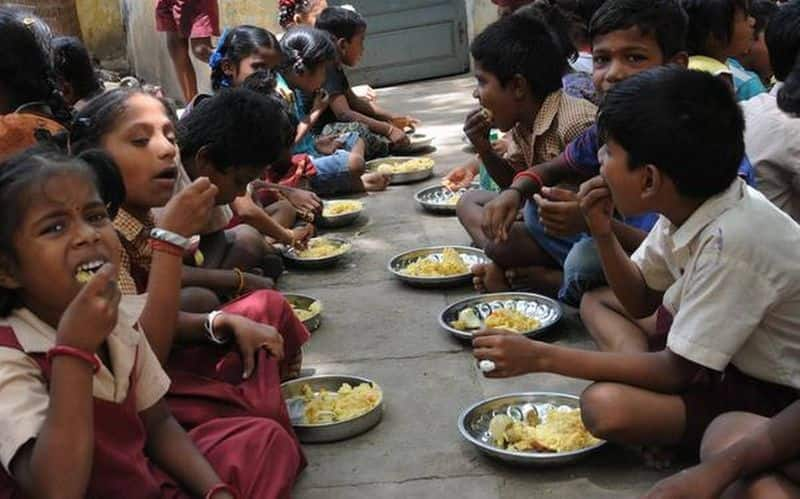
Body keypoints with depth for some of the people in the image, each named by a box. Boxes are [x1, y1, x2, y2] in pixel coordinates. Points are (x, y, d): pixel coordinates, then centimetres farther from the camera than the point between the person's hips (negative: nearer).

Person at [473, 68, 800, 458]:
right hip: (723, 354, 8)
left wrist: (541, 357, -24)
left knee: (607, 407, -28)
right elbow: (641, 301, 7)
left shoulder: (731, 240, -32)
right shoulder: (686, 203, -7)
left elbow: (676, 371, -25)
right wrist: (603, 235, -12)